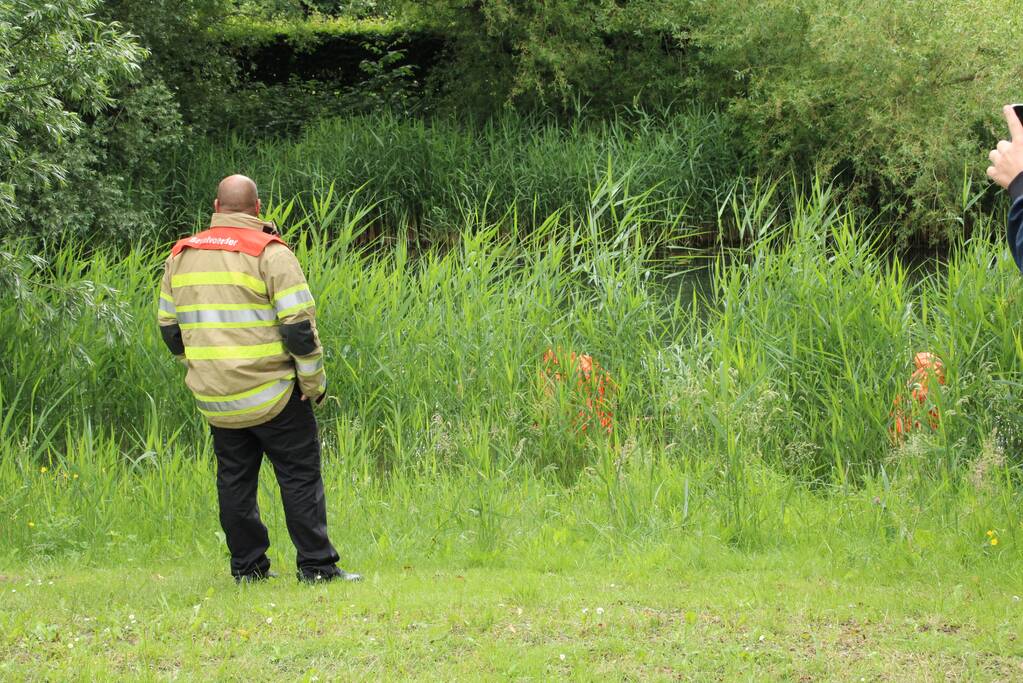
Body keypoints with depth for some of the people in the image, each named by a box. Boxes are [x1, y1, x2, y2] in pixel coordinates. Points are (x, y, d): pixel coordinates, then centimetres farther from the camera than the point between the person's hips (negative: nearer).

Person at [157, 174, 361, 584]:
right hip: (271, 393, -5)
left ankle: (246, 567, 14)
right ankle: (316, 567, 0)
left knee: (234, 481, 13)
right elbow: (298, 324, -13)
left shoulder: (181, 256, 8)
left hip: (214, 397, 5)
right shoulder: (269, 253, -9)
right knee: (300, 476, 2)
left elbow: (169, 327, 14)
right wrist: (314, 382, -3)